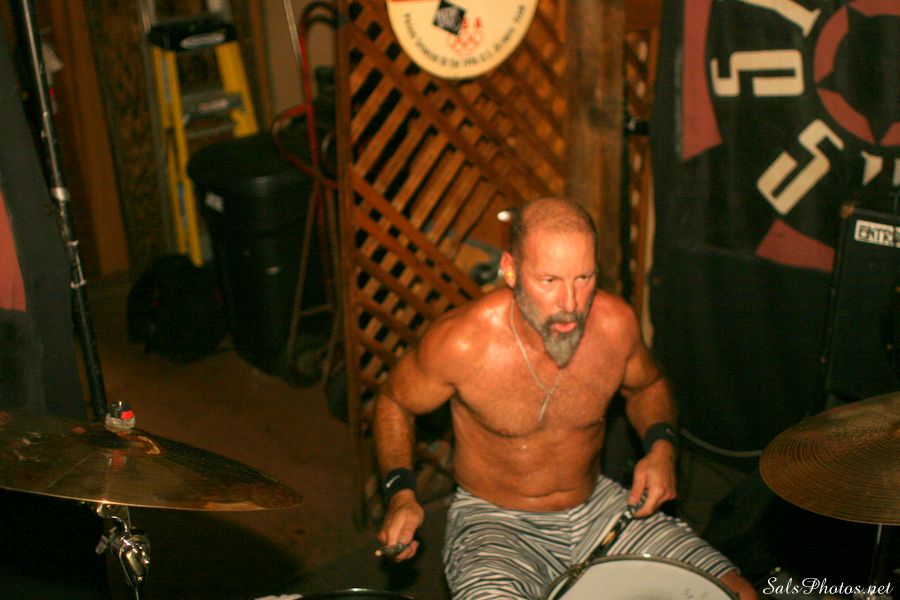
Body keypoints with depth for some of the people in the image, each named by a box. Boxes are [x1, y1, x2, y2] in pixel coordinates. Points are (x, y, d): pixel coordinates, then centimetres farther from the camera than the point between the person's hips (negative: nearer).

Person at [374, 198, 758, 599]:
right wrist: (401, 492, -16)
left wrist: (661, 447, -8)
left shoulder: (615, 322, -13)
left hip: (596, 507, 4)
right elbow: (395, 403, -3)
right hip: (494, 522, -3)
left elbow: (646, 386, 11)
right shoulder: (460, 341, -23)